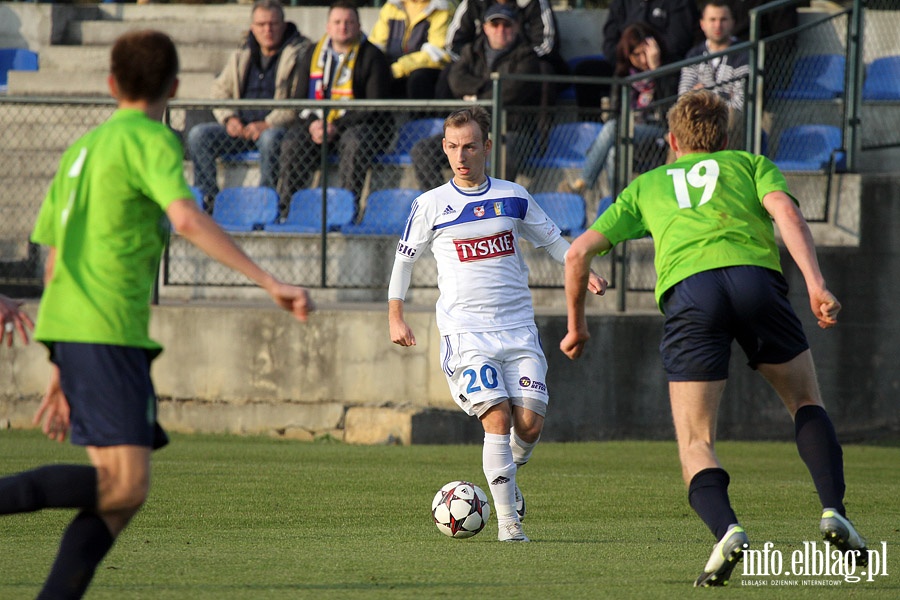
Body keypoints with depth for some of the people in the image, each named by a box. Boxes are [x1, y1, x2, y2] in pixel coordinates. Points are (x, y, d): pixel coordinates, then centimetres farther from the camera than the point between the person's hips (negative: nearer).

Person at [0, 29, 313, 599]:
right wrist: (270, 282, -23)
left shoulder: (83, 147, 22)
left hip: (66, 325, 9)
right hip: (107, 332, -9)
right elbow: (187, 218, -21)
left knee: (118, 495, 6)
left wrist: (62, 372, 28)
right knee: (125, 485, -14)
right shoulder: (150, 140, -3)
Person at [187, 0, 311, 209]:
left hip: (278, 128, -6)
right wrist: (229, 119, -3)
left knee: (270, 138, -39)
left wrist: (268, 124, -21)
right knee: (198, 134, -14)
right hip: (241, 129, 6)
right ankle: (207, 198, -15)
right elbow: (220, 90, 19)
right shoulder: (241, 57, 18)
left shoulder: (300, 53, -2)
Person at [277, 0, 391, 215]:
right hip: (317, 123, 3)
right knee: (292, 143, -25)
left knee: (356, 143, -37)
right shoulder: (313, 55, 14)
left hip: (355, 124, -3)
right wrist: (312, 124, -10)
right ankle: (284, 207, -25)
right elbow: (300, 99, 14)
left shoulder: (372, 56, 0)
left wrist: (336, 127, -17)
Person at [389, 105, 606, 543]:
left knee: (530, 423, -8)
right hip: (466, 330, -2)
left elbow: (552, 241, 20)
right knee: (497, 418, -17)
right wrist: (395, 316, 10)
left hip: (518, 326, 2)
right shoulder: (430, 206, 2)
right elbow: (404, 257, 14)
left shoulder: (513, 197, 8)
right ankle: (508, 521, -12)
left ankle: (508, 476, 26)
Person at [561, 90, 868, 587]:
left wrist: (576, 326, 40)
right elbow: (786, 212, 8)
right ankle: (833, 510, 1)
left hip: (687, 292, 0)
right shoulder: (750, 164, 30)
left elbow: (578, 253, 27)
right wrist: (815, 284, -4)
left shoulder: (646, 185, 33)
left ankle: (726, 528, -23)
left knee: (696, 445, 5)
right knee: (807, 405, 22)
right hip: (755, 276, 0)